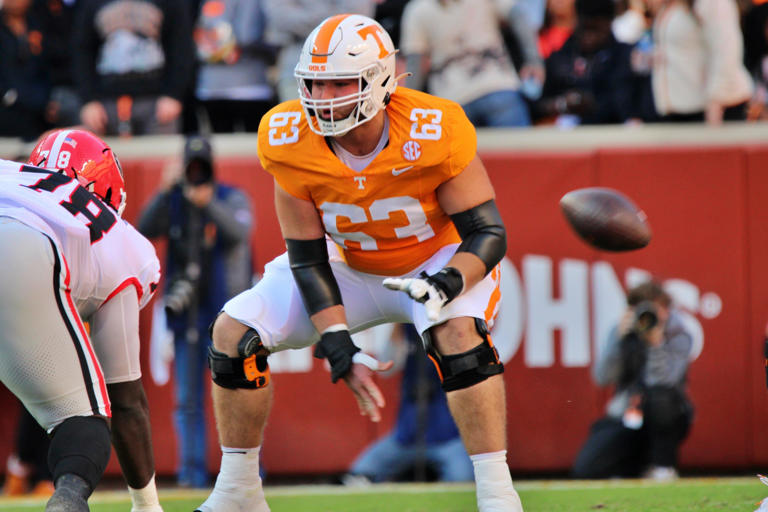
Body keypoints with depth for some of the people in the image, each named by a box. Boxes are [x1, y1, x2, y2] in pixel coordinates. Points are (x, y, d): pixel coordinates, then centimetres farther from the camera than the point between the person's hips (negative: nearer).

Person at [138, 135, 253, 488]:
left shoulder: (232, 199, 3)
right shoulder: (173, 202, 9)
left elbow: (240, 230, -17)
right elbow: (145, 230, -7)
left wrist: (210, 205, -32)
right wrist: (166, 193, -17)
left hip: (226, 311, -3)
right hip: (186, 313, 3)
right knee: (188, 399, 2)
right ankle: (192, 469, 5)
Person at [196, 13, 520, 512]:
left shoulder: (434, 133, -32)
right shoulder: (290, 141, -23)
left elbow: (488, 233, -23)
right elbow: (307, 259, -14)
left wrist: (448, 284, -43)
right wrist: (340, 347, -24)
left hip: (438, 262, -3)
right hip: (351, 267, 4)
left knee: (459, 333, -35)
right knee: (235, 333, -8)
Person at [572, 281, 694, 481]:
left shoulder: (678, 336, -9)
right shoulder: (624, 332, 0)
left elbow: (662, 380, -24)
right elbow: (602, 377, -12)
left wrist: (656, 341, -35)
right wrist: (619, 338, -22)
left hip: (663, 421, -3)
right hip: (624, 418, 3)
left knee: (660, 395, -40)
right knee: (585, 470, -19)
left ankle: (663, 465, -15)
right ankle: (638, 462, 13)